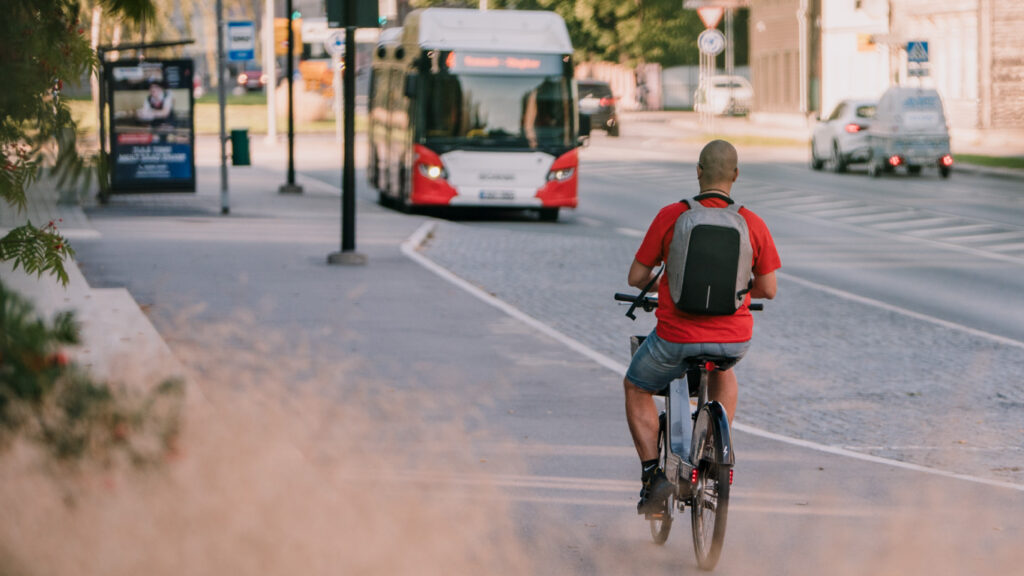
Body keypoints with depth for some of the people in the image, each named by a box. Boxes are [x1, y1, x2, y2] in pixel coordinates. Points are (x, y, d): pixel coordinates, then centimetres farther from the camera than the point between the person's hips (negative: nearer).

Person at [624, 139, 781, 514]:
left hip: (677, 337, -2)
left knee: (636, 388, 26)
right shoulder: (754, 225, -2)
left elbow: (636, 278, 0)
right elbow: (768, 290, 5)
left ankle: (652, 473, 13)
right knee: (723, 373, 39)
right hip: (734, 339, 2)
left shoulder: (671, 216, -7)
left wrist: (651, 284, 24)